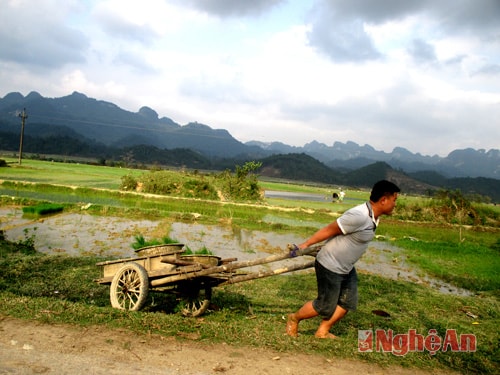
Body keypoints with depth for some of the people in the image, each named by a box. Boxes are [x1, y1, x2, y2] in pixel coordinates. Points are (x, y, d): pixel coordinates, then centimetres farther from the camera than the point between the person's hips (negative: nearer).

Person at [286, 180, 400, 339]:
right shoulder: (359, 217, -30)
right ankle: (294, 319, 27)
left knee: (348, 303, 12)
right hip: (330, 267, -9)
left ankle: (323, 332, 27)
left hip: (346, 267, 10)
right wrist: (305, 245, -14)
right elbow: (329, 230, -23)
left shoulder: (373, 217, 2)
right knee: (325, 307, 3)